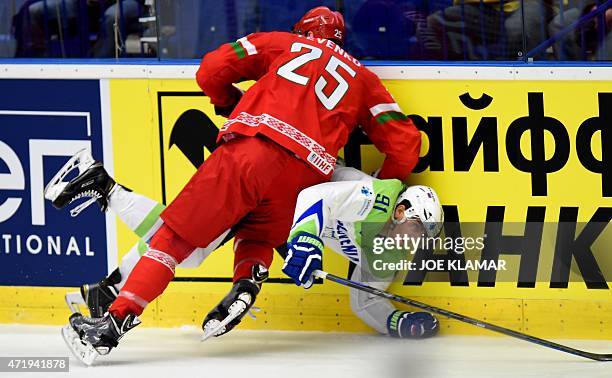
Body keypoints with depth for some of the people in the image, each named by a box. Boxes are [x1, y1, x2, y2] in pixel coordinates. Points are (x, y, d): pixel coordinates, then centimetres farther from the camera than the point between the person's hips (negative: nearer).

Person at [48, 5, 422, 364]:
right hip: (304, 178, 2)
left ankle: (117, 320, -10)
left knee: (177, 234, 1)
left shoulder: (285, 43, 23)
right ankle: (247, 282, -4)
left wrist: (233, 105, 34)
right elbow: (406, 145, 19)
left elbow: (212, 71, 15)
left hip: (251, 148, -2)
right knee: (257, 238, 29)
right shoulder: (363, 79, 26)